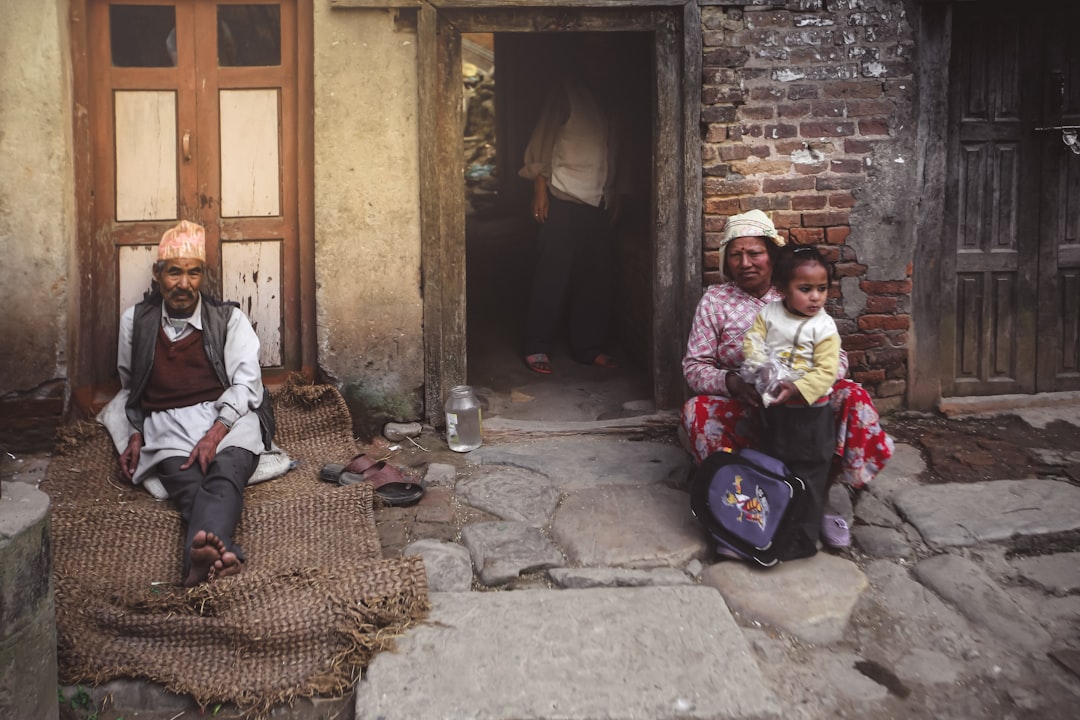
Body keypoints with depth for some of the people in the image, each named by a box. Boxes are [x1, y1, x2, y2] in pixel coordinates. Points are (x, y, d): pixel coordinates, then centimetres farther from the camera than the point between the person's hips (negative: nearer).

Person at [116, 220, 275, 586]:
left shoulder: (229, 318, 11)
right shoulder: (135, 321, 17)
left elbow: (246, 383, 1)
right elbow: (130, 387, 28)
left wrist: (216, 433, -16)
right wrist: (136, 435, 11)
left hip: (229, 418, 0)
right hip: (168, 425, 1)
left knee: (224, 475, -35)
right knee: (189, 486, -32)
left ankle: (201, 555, -65)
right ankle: (221, 552, -63)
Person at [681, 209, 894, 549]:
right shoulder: (714, 301, 3)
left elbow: (837, 358, 2)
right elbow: (694, 367, -2)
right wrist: (733, 383, -24)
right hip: (742, 411, -1)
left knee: (853, 397, -24)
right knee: (698, 412, -32)